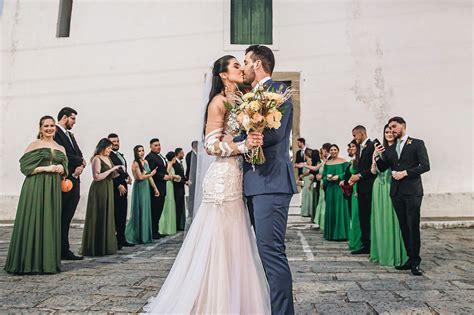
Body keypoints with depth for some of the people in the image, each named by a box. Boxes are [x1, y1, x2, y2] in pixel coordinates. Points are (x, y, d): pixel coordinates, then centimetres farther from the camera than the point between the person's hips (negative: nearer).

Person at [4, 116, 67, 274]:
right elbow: (25, 166, -4)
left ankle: (48, 262, 13)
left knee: (51, 222, 4)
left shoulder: (61, 148, 15)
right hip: (35, 188, -4)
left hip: (53, 189, 4)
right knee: (33, 222, -5)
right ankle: (29, 262, 5)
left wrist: (61, 169, -5)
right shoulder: (34, 145, 3)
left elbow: (65, 169, 17)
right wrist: (46, 168, -14)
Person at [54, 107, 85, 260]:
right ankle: (61, 251, 6)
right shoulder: (55, 132, -6)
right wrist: (80, 161, -6)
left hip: (74, 180, 8)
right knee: (60, 219, -1)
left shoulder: (70, 135, 22)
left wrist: (81, 165, -5)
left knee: (66, 219, 10)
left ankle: (64, 251, 15)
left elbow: (79, 155, 15)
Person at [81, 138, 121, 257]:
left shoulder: (108, 158, 14)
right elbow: (97, 177, -19)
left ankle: (106, 246, 18)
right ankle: (97, 248, 5)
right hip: (99, 190, -8)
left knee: (108, 217, 10)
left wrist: (117, 172, 1)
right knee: (99, 218, -4)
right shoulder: (97, 159, -10)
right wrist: (111, 169, -18)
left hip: (108, 190, 8)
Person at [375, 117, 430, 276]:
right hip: (396, 191, 5)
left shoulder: (417, 143, 1)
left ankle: (415, 262, 2)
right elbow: (382, 168, 14)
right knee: (404, 227, 9)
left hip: (412, 191, -5)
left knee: (413, 226, -5)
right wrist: (378, 156, -4)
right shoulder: (390, 149, 16)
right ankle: (410, 258, 17)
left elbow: (425, 166, -7)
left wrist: (405, 172, -14)